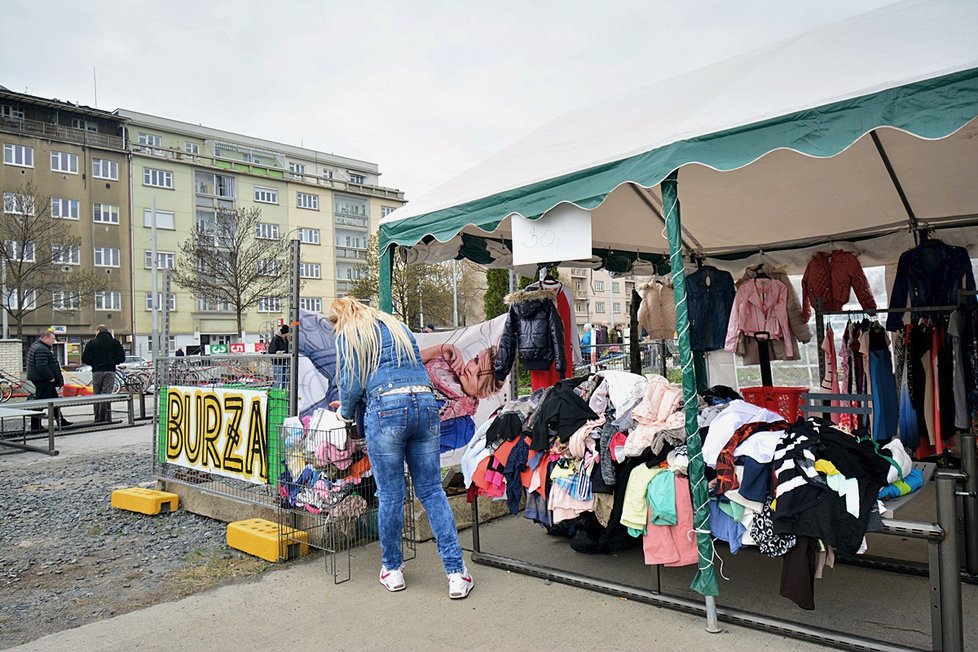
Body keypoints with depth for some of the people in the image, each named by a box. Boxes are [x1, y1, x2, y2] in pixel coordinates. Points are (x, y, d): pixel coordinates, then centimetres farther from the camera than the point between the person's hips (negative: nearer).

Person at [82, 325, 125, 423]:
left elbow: (85, 358, -4)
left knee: (97, 395, 8)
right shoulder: (115, 342, 4)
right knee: (107, 394, -1)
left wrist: (94, 363, 11)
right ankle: (107, 418, -7)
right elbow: (122, 358, -1)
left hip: (97, 371, 0)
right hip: (110, 371, 0)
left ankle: (98, 418, 9)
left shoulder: (92, 343, 1)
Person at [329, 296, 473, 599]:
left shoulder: (348, 336, 9)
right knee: (432, 490, 7)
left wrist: (346, 412, 20)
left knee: (390, 494, 7)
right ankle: (456, 572, 5)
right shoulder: (398, 326, 26)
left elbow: (352, 384, 2)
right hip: (426, 404, 5)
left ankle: (392, 569, 23)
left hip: (387, 409, -5)